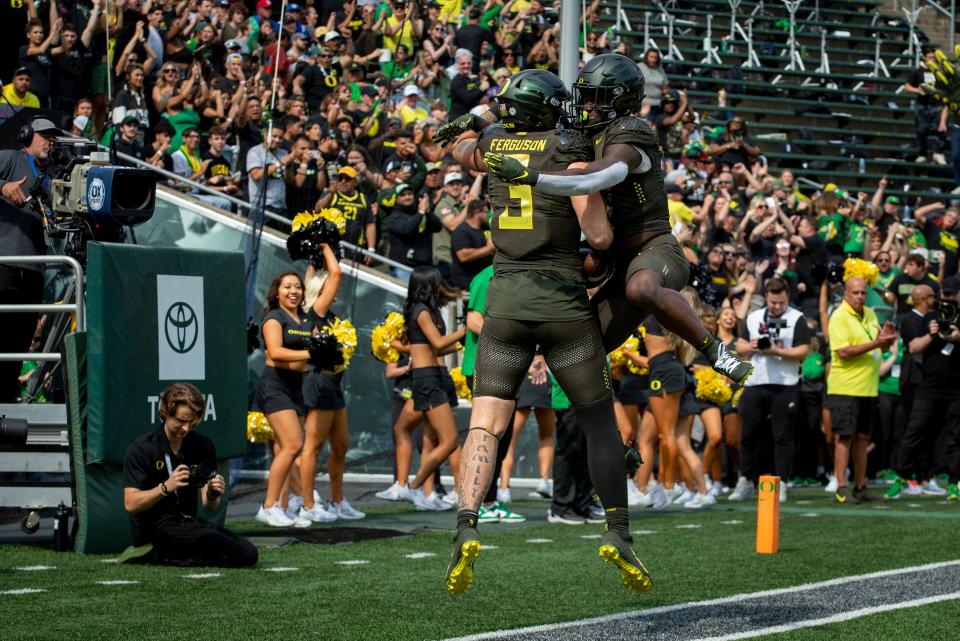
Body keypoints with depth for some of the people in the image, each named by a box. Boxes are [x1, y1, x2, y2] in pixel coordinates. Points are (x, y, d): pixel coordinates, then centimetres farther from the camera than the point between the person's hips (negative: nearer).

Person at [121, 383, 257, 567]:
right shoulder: (140, 449, -7)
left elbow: (208, 507, 7)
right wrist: (165, 488, -29)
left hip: (187, 523, 7)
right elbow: (130, 504, -15)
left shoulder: (203, 445, 7)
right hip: (155, 528, -7)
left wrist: (213, 496, -17)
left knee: (249, 553, -11)